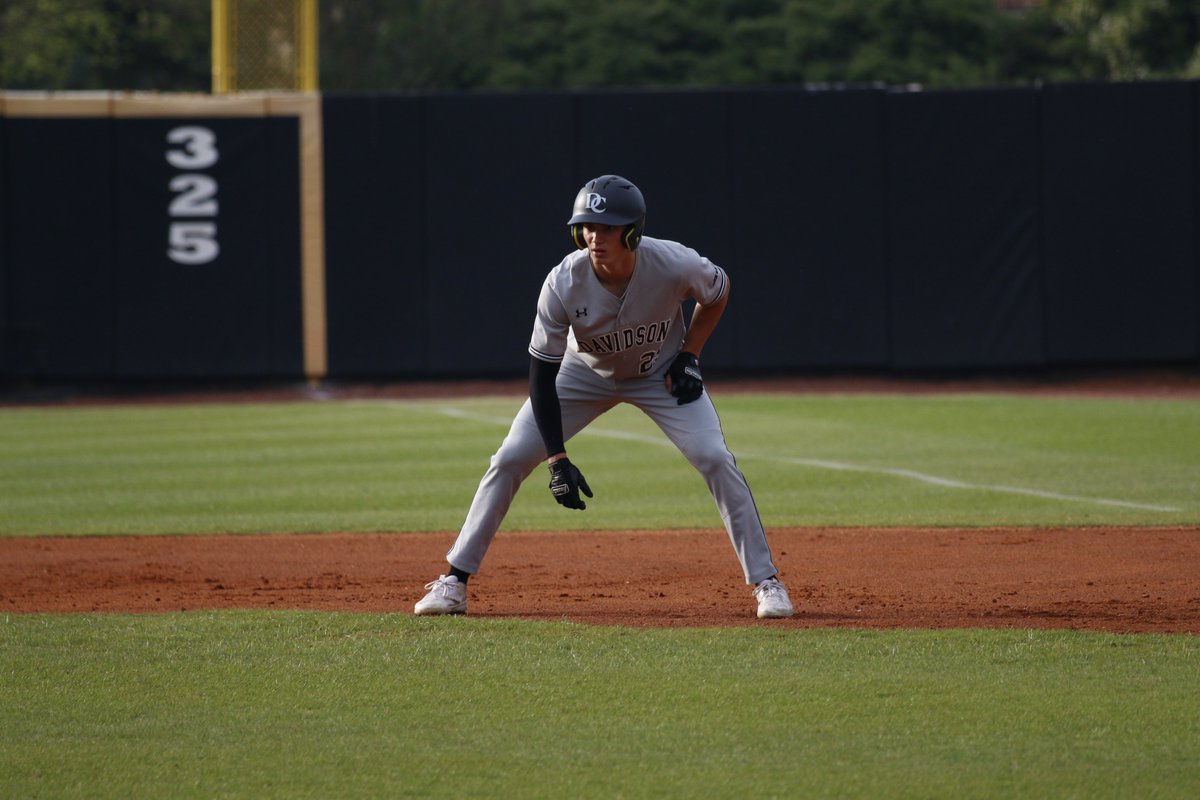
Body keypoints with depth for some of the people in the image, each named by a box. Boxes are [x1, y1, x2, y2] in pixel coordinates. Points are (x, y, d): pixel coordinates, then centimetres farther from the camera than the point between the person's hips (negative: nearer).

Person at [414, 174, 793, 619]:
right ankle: (455, 581, 1)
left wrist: (689, 355, -15)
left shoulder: (676, 266, -32)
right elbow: (542, 373, -24)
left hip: (661, 375, 0)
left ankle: (765, 581, -4)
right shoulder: (564, 283, -33)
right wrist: (558, 461, -29)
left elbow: (718, 291, -6)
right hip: (586, 373, 0)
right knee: (510, 459, -9)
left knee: (715, 460, -17)